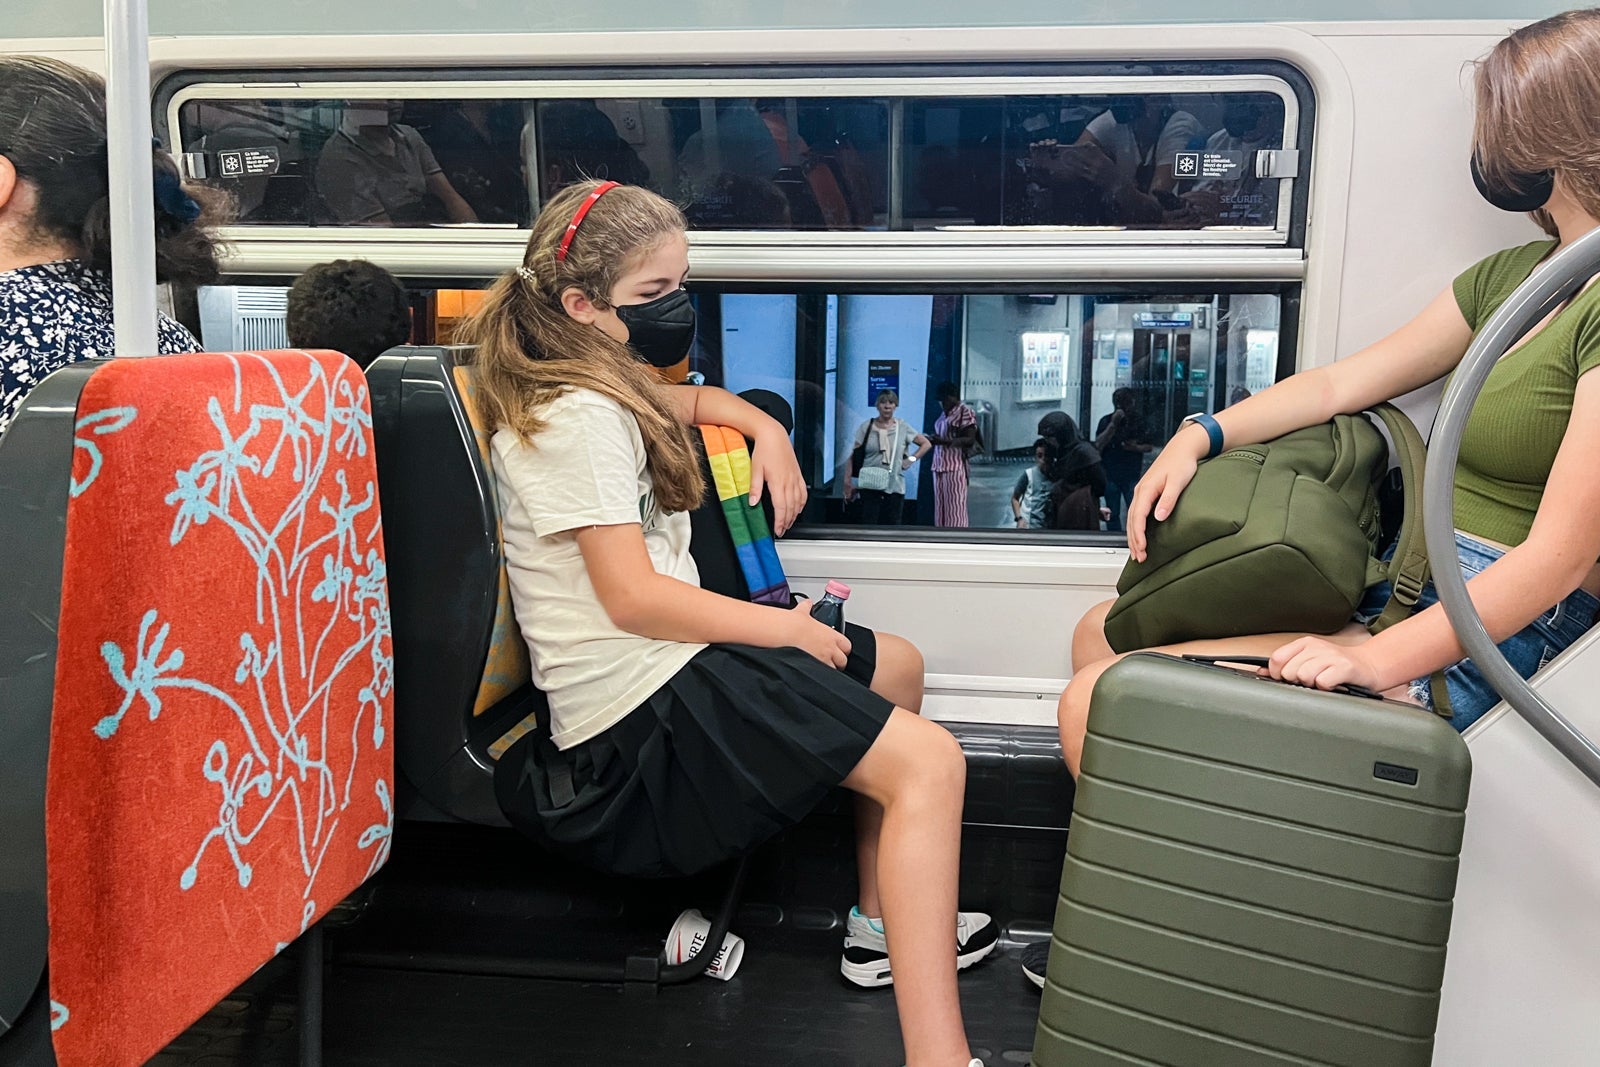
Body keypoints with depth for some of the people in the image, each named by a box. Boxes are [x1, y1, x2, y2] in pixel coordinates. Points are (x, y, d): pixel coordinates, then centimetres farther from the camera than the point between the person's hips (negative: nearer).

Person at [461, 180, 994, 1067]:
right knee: (930, 762, -19)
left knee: (895, 664, 23)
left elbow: (691, 402, 35)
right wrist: (786, 629, -13)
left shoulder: (599, 386, 14)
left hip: (664, 662, 11)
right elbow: (633, 597, -22)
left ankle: (884, 924, 28)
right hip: (640, 705, -11)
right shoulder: (579, 417, -17)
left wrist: (766, 432, 14)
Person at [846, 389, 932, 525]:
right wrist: (848, 479, -6)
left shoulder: (903, 427, 5)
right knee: (869, 523, -6)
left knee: (892, 524, 6)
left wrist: (912, 459, 1)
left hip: (895, 487, 2)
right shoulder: (866, 427, 2)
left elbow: (926, 443, 13)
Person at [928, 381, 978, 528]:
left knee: (955, 506, -8)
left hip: (955, 466, -8)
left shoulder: (965, 412, -7)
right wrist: (934, 439, 4)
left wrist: (944, 441, -20)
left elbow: (970, 440, -13)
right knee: (940, 508, 7)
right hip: (939, 465, 8)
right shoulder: (945, 414, 18)